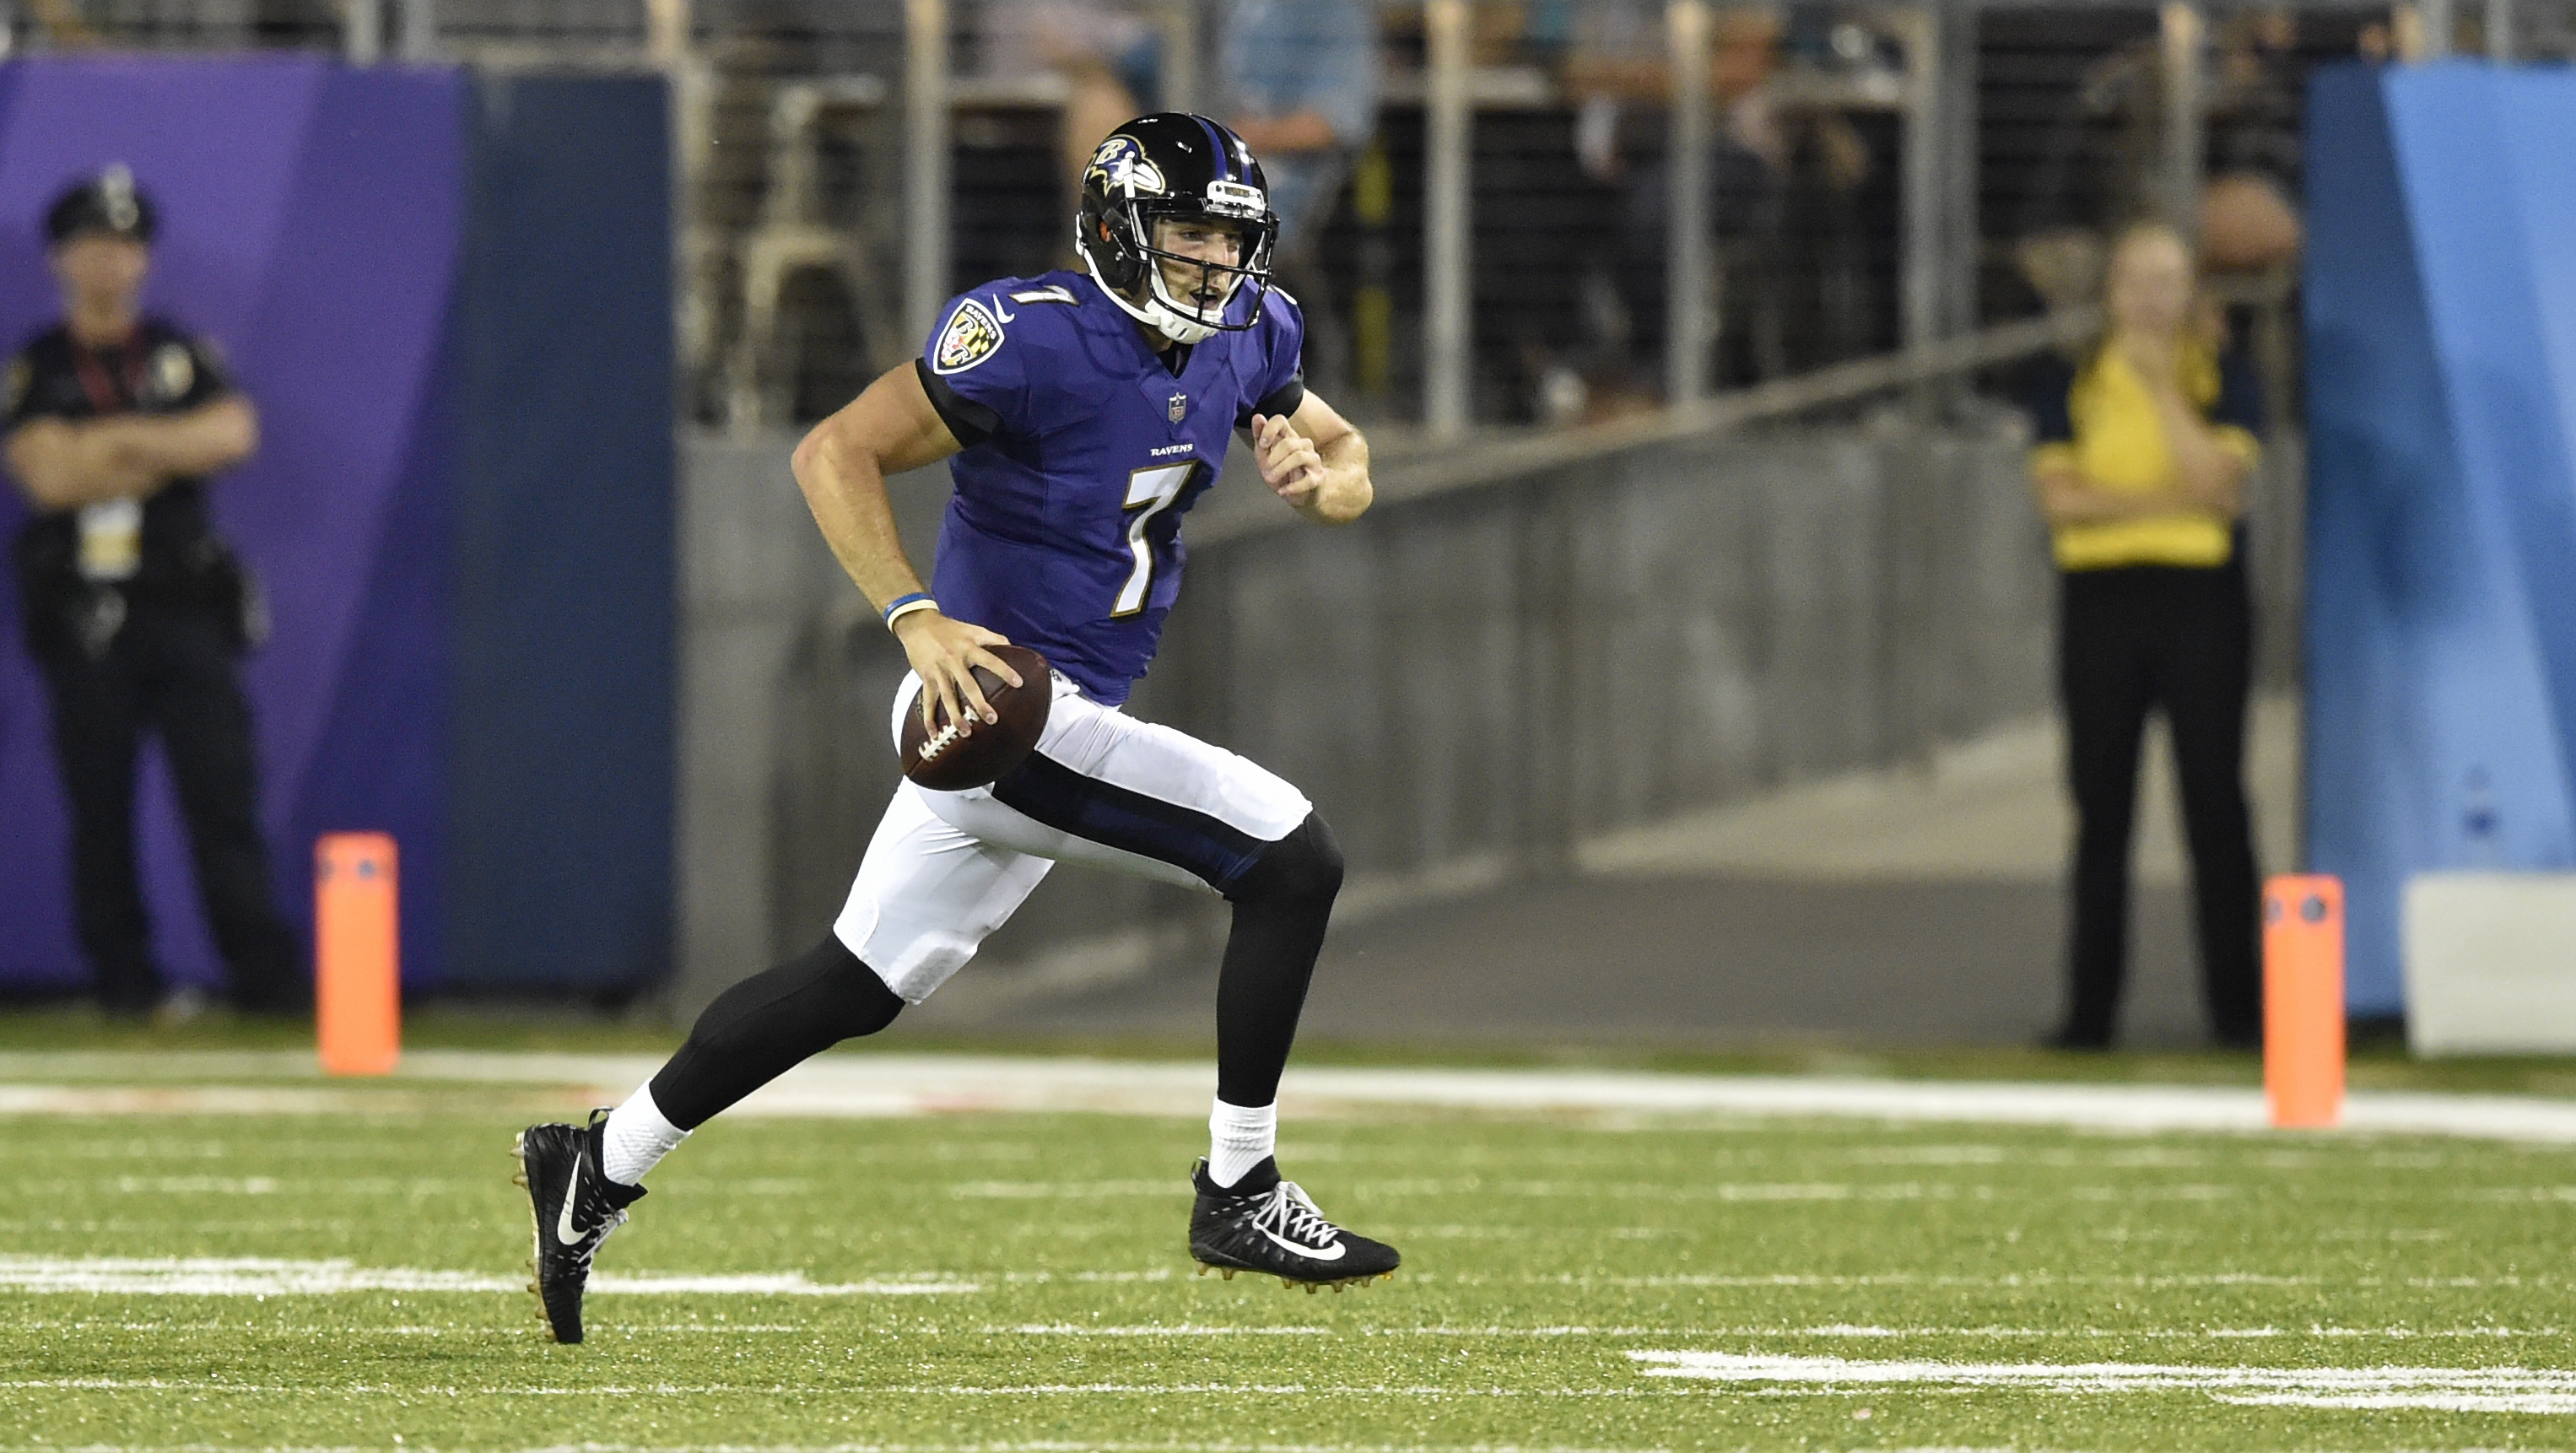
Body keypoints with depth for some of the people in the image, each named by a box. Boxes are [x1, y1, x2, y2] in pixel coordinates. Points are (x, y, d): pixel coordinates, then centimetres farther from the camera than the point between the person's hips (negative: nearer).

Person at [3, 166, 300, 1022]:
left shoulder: (182, 356, 12)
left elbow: (233, 434, -6)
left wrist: (119, 439, -10)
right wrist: (166, 453, -6)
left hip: (184, 606, 1)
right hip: (83, 619, -1)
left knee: (222, 785, -7)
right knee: (99, 805, 0)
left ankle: (264, 973, -9)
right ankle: (124, 978, 5)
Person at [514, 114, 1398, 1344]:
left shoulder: (1242, 337, 6)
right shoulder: (1032, 339, -19)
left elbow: (1345, 461, 18)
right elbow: (835, 455, -17)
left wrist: (1319, 477, -7)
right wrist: (918, 621, -27)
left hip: (1067, 720, 9)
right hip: (1007, 710, -9)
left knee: (858, 984, 18)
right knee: (1293, 861, -14)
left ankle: (599, 1169, 29)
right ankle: (1239, 1193, -6)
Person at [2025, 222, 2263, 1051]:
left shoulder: (2224, 382, 5)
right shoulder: (2071, 387, 8)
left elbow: (2221, 485, -11)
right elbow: (2060, 498, -6)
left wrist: (2161, 386, -12)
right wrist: (2168, 501, -12)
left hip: (2201, 600, -1)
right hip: (2100, 601, 1)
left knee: (2215, 805, -2)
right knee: (2101, 811, 2)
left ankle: (2235, 1005, 1)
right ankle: (2090, 1008, 6)